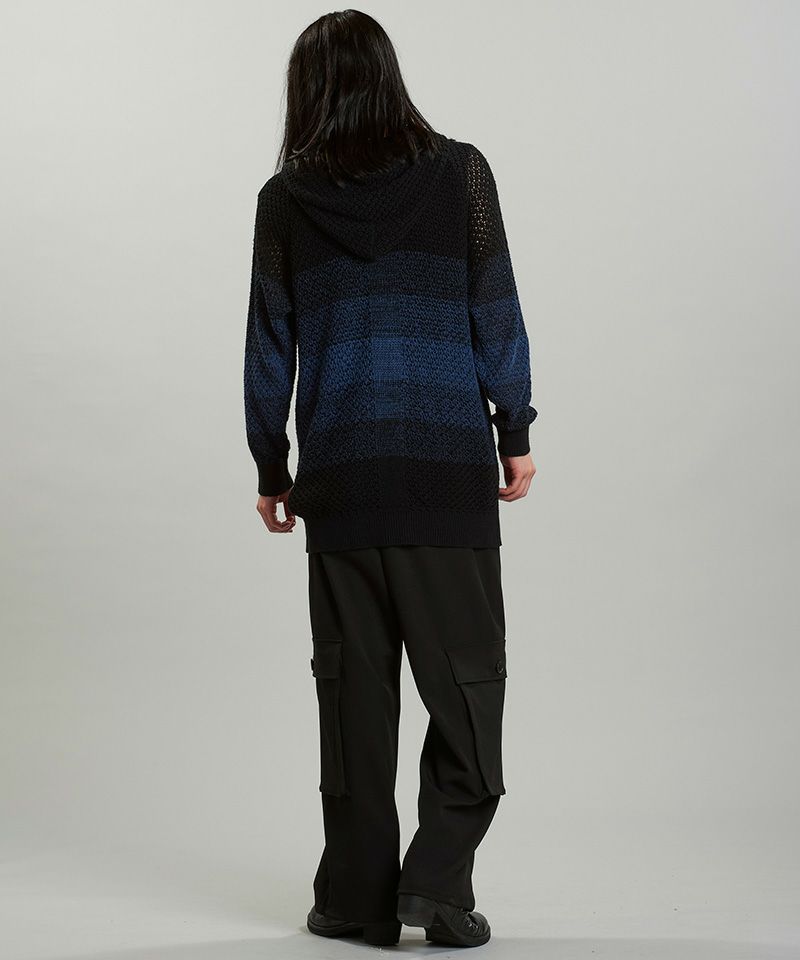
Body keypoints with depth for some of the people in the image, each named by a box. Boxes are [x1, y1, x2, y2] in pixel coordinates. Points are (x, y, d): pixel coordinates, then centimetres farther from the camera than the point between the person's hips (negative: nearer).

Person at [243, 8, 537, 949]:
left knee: (352, 684, 8)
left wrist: (271, 467, 15)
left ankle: (357, 896, 13)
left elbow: (269, 344, 7)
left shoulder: (285, 198, 4)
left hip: (339, 474, 2)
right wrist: (514, 434, 6)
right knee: (465, 677, 6)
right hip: (449, 467, -1)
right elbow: (495, 314, -1)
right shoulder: (458, 172, 1)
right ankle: (437, 879, -2)